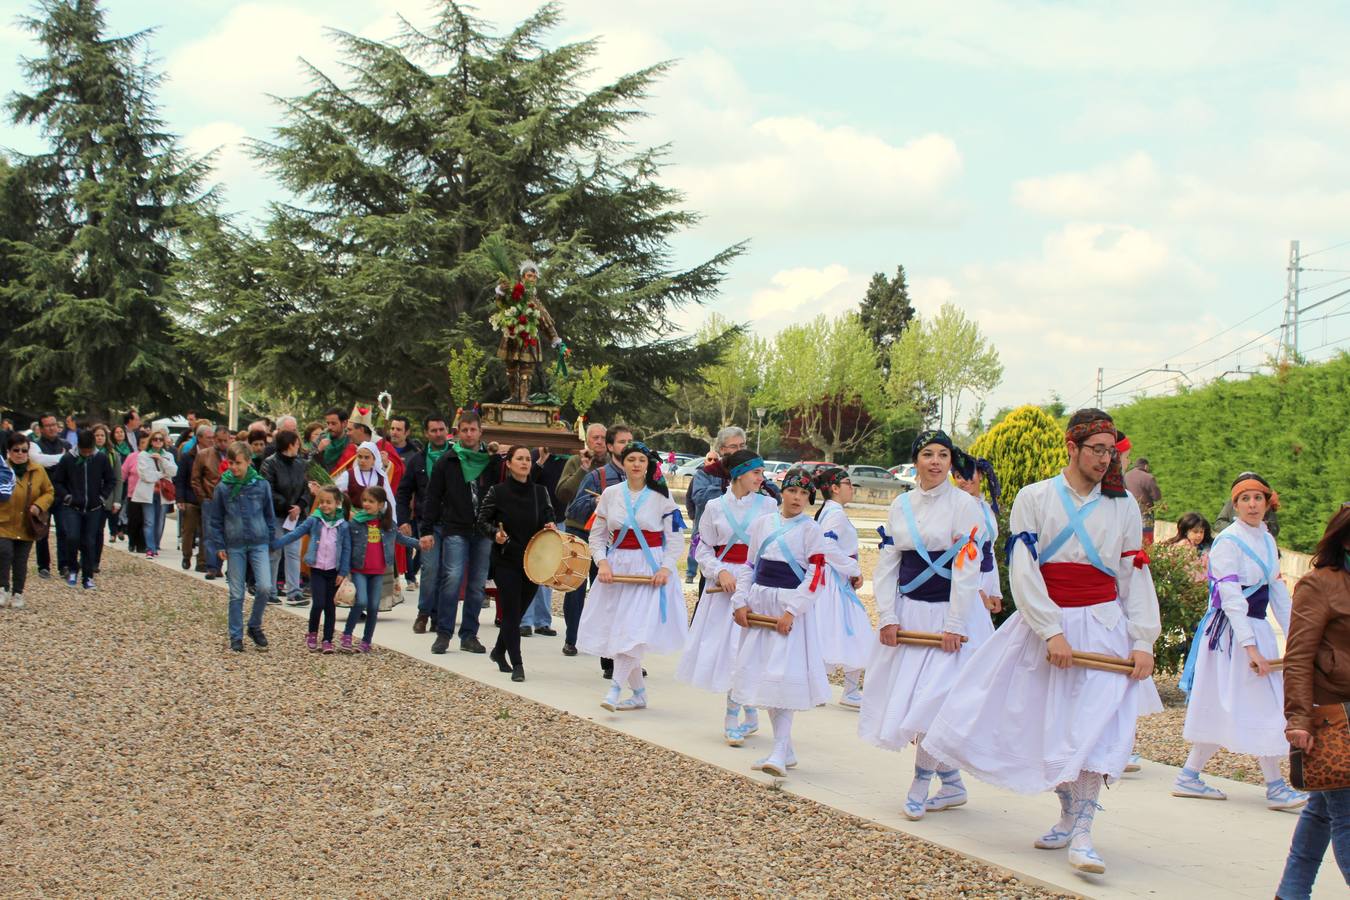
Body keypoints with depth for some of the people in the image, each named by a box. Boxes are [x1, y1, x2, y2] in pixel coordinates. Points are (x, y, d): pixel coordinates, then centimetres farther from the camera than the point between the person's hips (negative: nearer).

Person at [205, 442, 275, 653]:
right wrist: (218, 546, 1)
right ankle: (236, 637, 15)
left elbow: (269, 515, 8)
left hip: (259, 543, 0)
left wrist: (270, 540, 5)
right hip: (234, 546, 0)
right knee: (236, 594, 4)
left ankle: (255, 626, 11)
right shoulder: (223, 487, -1)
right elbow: (214, 519, 6)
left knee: (264, 588, -13)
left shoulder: (261, 485, -1)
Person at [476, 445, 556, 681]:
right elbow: (482, 521, -2)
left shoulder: (540, 491, 5)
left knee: (519, 610, 13)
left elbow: (548, 517, 12)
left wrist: (550, 527, -10)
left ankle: (499, 651, 35)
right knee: (511, 611, -6)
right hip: (506, 560, -4)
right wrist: (495, 534, -20)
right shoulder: (498, 491, -5)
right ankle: (517, 665, -3)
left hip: (533, 561, 4)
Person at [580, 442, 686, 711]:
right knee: (618, 632, 4)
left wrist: (666, 568, -13)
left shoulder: (662, 496, -2)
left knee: (635, 631, -15)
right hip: (617, 567, 3)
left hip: (650, 568, -3)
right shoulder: (610, 494, 5)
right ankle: (639, 694, 17)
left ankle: (615, 689, -14)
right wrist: (602, 562, -6)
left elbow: (676, 538, 0)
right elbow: (597, 535, 10)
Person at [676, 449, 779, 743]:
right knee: (722, 644, 1)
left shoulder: (768, 504, 2)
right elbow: (703, 549, 8)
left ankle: (732, 718, 8)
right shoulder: (715, 507, 4)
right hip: (723, 581, 2)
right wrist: (720, 572, -9)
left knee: (743, 646, -6)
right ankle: (750, 715, 16)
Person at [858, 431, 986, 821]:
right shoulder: (901, 505, 7)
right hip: (909, 611, 5)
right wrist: (888, 617, -2)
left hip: (950, 612, -5)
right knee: (906, 696, 4)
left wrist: (955, 625, -16)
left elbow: (967, 567, -12)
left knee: (934, 697, -10)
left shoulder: (964, 504, -7)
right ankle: (952, 785, 17)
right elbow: (887, 563, 8)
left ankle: (921, 782, 7)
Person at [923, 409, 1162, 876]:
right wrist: (1052, 631, -16)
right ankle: (1069, 816, 24)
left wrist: (1142, 641, -1)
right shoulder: (1034, 498, -2)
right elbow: (1023, 570, -8)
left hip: (1103, 627, 0)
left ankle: (1081, 835, -6)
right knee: (1045, 724, 6)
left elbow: (1136, 576, 6)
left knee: (1093, 727, -9)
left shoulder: (1123, 505, 5)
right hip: (1043, 623, 0)